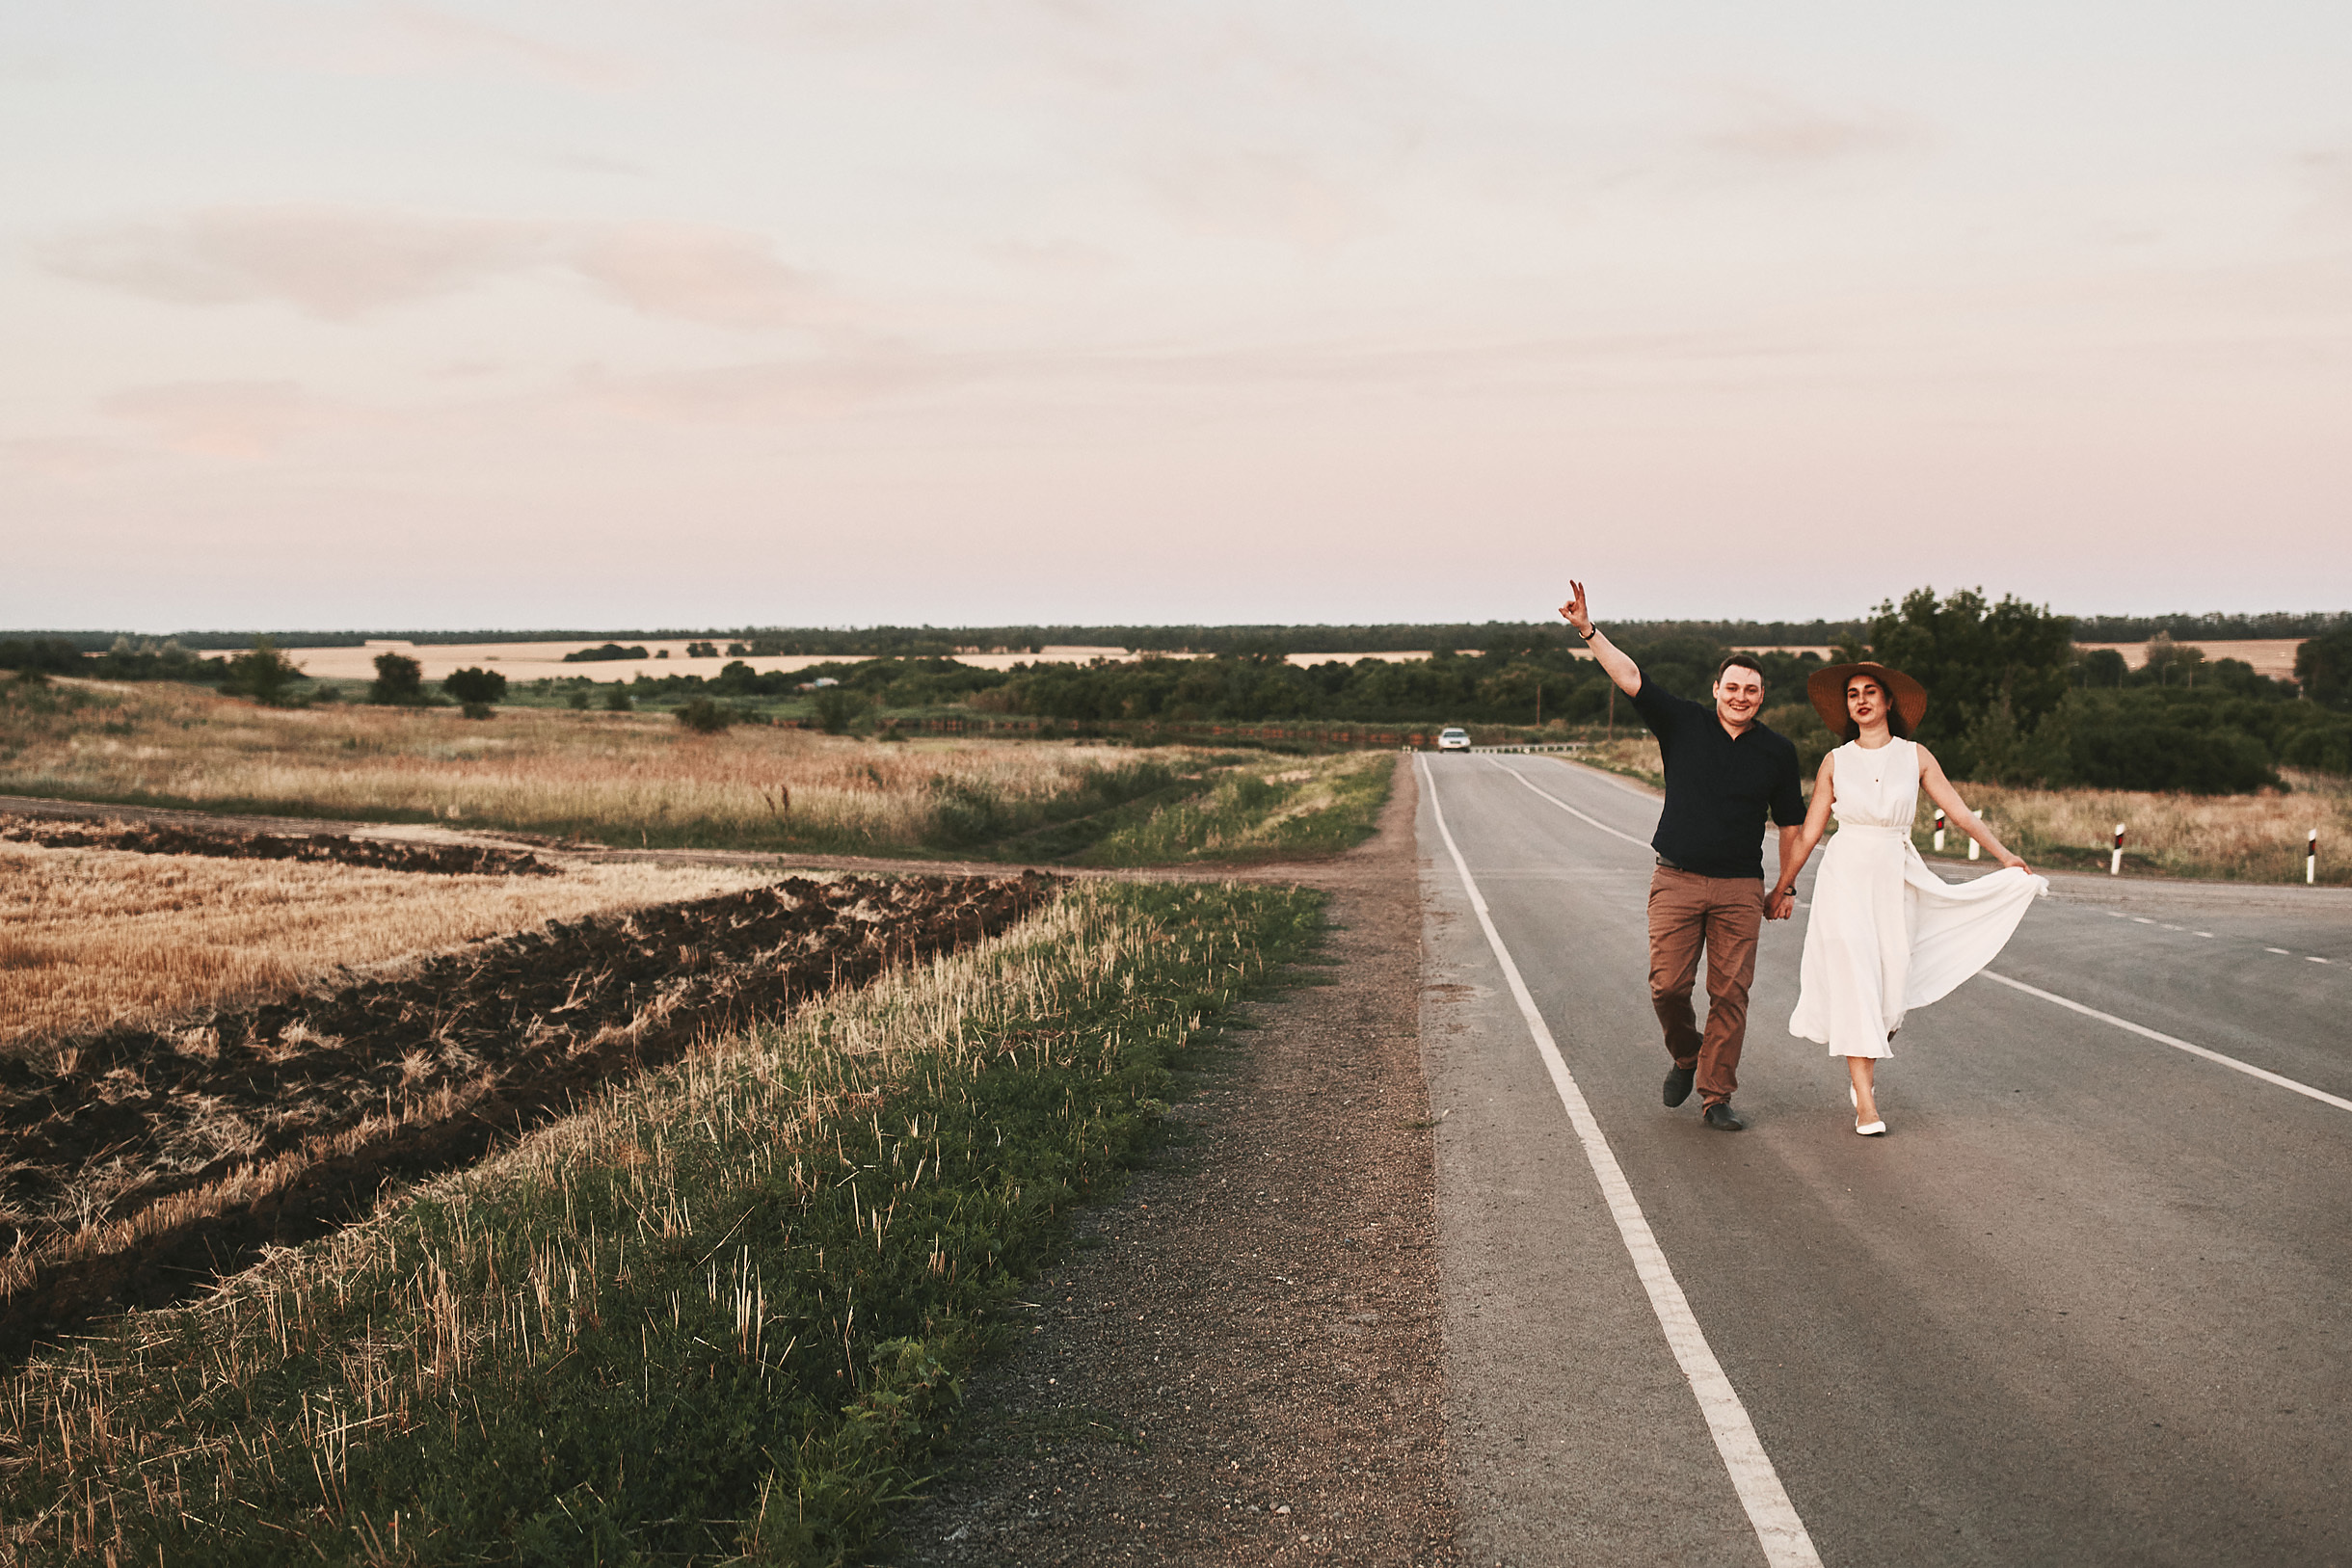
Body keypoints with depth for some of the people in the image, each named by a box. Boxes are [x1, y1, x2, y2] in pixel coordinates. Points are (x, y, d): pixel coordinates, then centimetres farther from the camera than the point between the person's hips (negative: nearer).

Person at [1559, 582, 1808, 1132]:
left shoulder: (1777, 751, 6)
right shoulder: (1683, 724, 2)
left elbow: (1790, 822, 14)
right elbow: (1630, 678, -6)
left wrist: (1787, 886, 13)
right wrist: (1587, 631, -17)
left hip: (1740, 888, 1)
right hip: (1677, 880, 0)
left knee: (1730, 993, -1)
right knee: (1667, 985, -5)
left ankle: (1717, 1096, 8)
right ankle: (1685, 1056, 24)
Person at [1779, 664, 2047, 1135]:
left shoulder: (1915, 756, 7)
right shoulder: (1835, 762, 6)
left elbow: (1960, 813, 8)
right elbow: (1809, 832, 10)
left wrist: (2006, 857, 3)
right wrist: (1782, 886, 9)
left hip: (1896, 878, 1)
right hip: (1845, 876, -1)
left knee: (1891, 984, 1)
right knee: (1854, 979, -11)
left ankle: (1864, 1069, 29)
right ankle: (1865, 1102, -10)